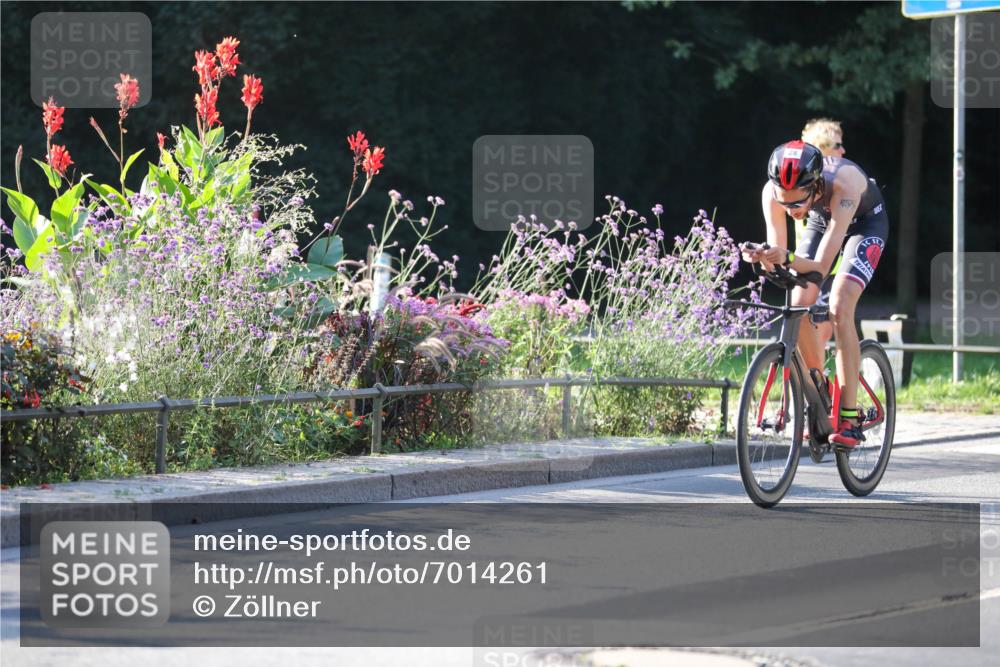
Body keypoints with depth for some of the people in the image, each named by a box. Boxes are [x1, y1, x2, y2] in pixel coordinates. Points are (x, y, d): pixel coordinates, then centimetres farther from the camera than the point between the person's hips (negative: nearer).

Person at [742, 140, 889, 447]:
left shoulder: (843, 184, -43)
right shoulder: (773, 192, -32)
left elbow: (821, 267, -43)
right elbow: (778, 258, -27)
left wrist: (787, 259, -61)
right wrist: (762, 258, -49)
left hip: (865, 223, -4)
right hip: (820, 223, 4)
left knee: (839, 308, -24)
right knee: (799, 307, -12)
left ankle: (849, 417, -23)